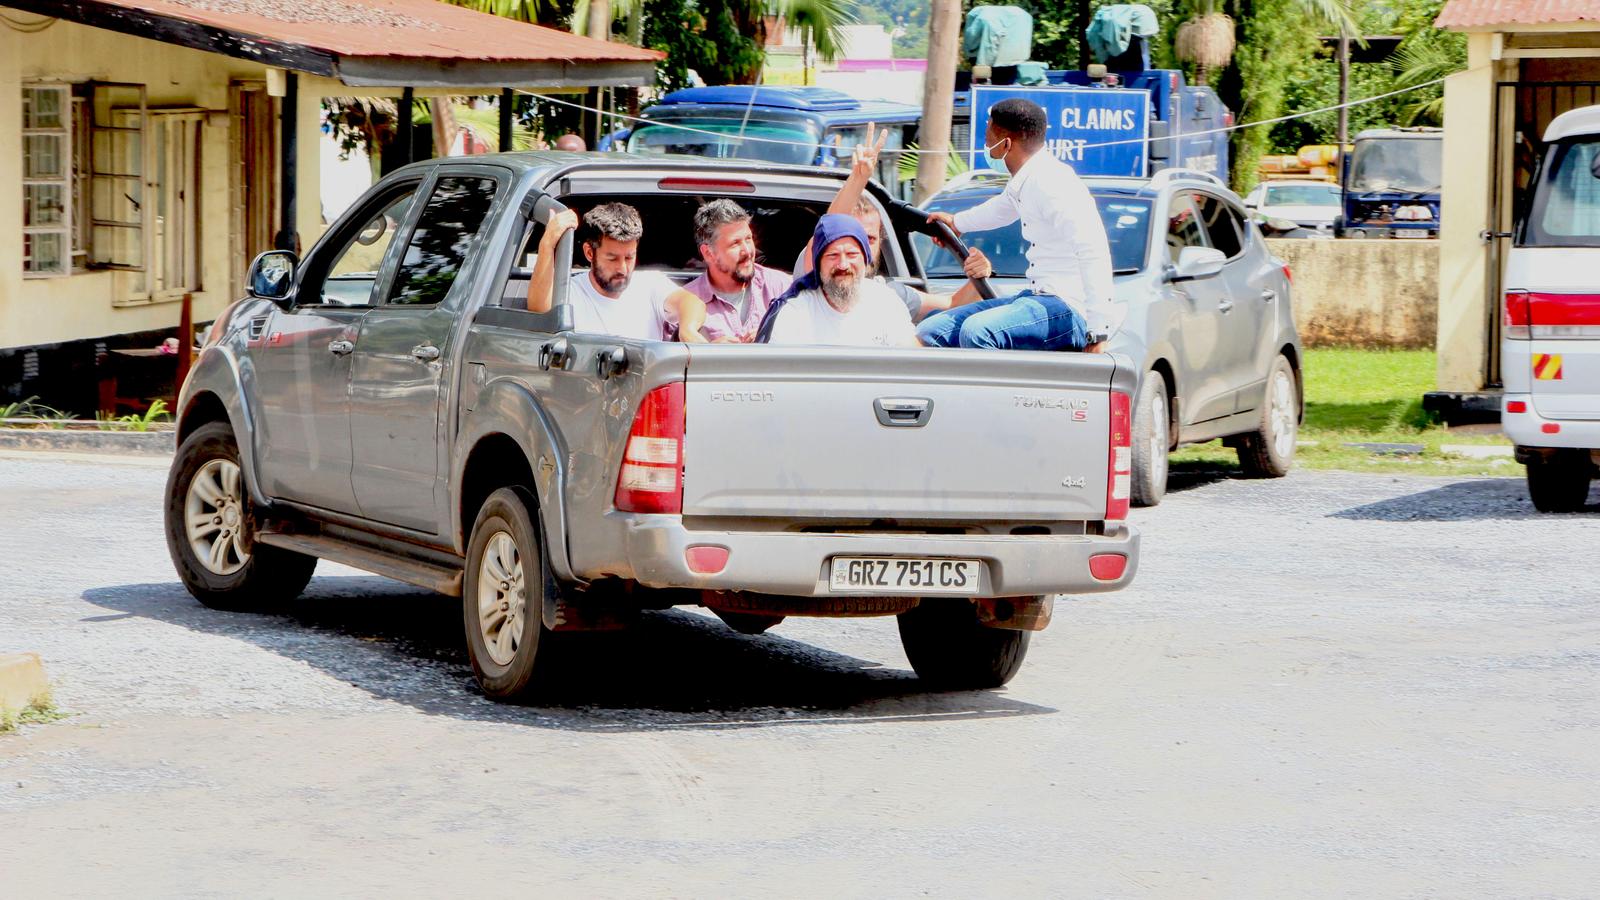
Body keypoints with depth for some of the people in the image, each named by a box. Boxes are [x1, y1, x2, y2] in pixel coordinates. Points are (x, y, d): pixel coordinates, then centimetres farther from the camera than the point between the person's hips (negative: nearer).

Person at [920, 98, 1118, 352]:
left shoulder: (1052, 184, -18)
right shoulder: (1022, 183, 13)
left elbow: (1094, 255, -25)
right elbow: (1003, 208, 40)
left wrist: (1097, 335, -29)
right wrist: (957, 222, 62)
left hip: (1070, 308, -10)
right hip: (1036, 296, 10)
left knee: (976, 331, -34)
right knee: (931, 332, 5)